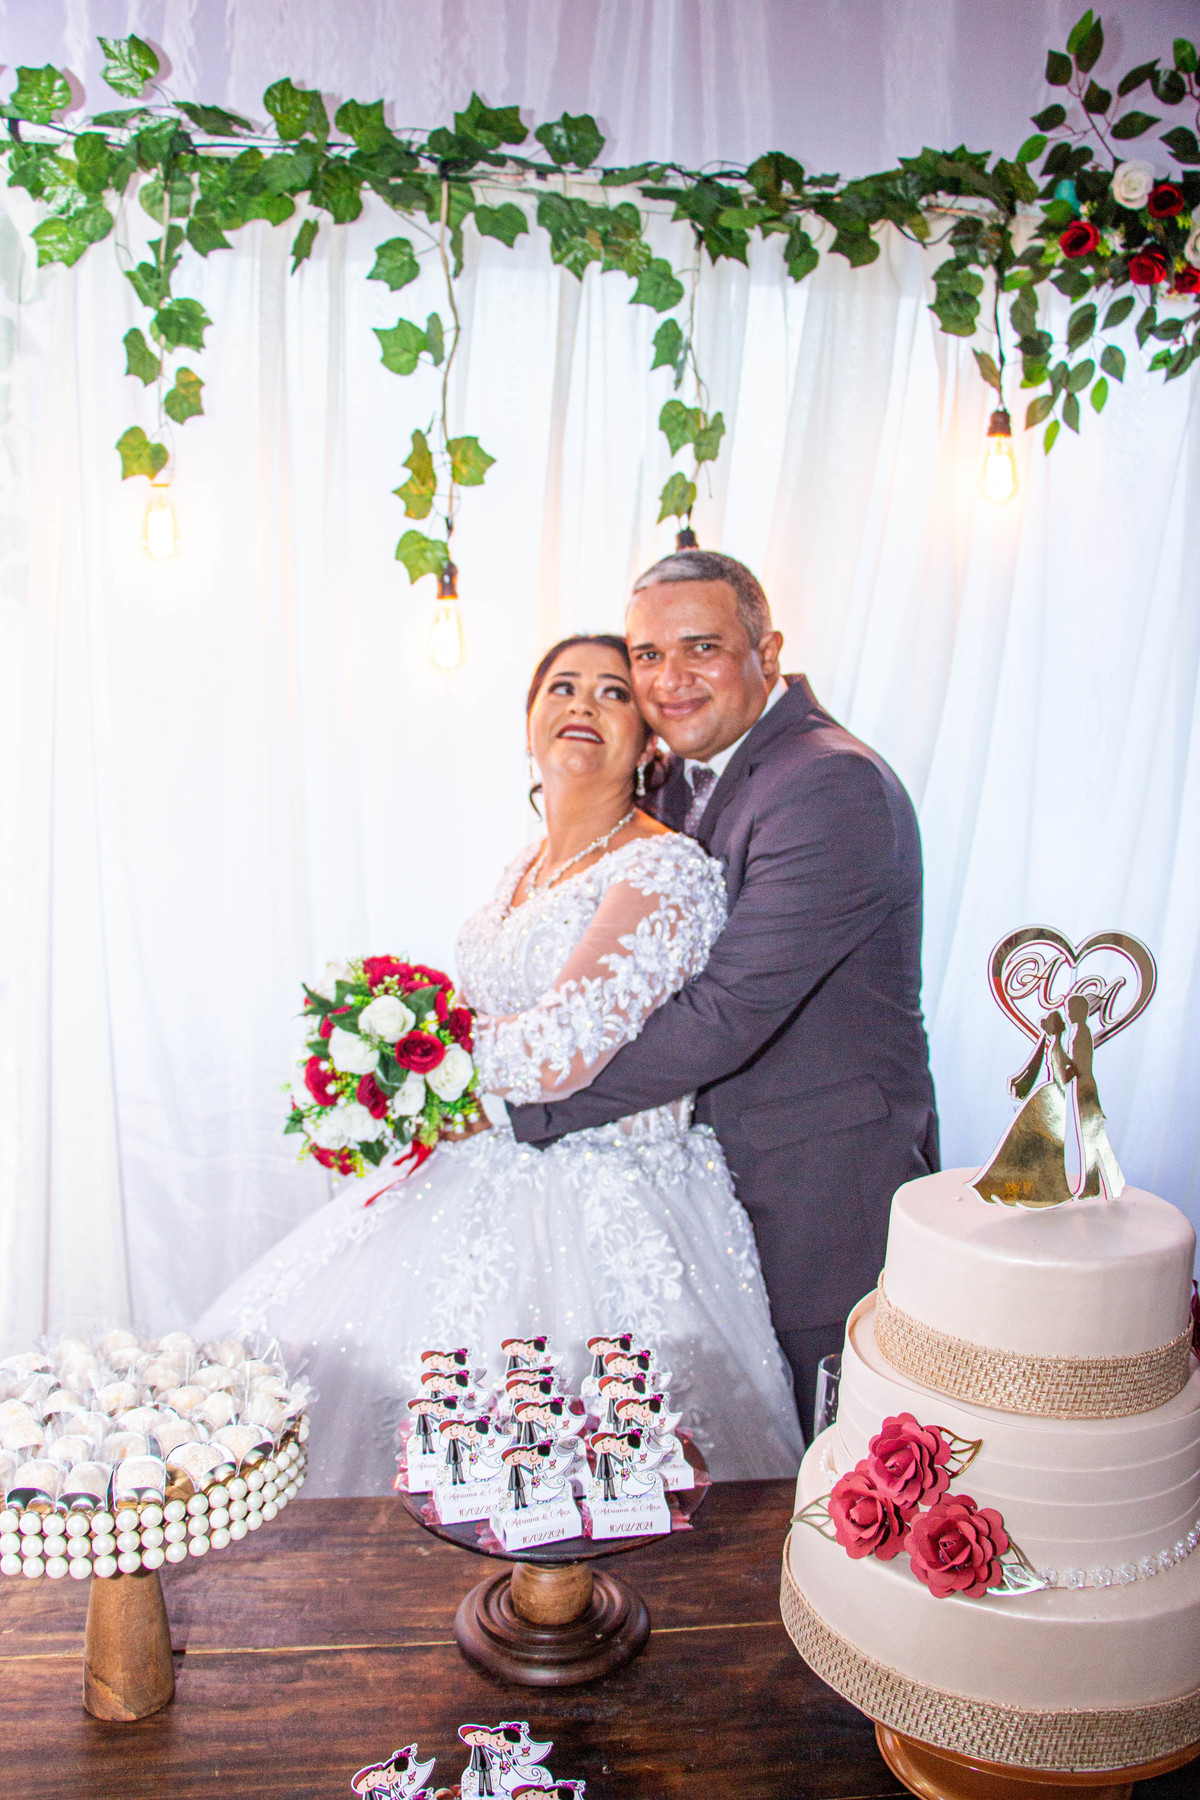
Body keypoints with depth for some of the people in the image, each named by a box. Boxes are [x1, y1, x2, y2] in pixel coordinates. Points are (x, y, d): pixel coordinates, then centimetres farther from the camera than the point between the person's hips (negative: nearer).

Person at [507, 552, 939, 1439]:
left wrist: (521, 1099, -22)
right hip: (723, 1165, 8)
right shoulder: (684, 778, 7)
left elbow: (726, 1015, -28)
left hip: (827, 1192, -8)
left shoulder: (834, 786, -22)